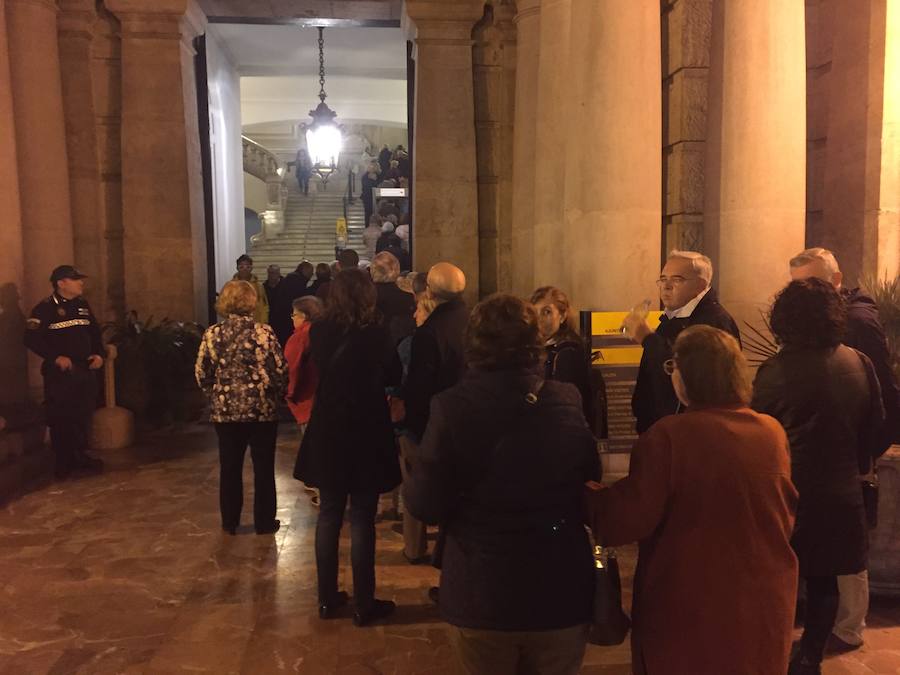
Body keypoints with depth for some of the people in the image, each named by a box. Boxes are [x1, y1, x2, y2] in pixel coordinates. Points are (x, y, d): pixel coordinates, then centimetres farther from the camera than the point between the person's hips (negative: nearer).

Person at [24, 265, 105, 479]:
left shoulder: (83, 305, 12)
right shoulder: (45, 308, -8)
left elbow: (95, 332, 18)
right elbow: (32, 339, -13)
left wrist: (99, 354, 2)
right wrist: (56, 357, -21)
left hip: (86, 371, 6)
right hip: (59, 373, -6)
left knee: (84, 415, 11)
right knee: (60, 418, 1)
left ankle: (80, 455, 26)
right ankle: (63, 462, 13)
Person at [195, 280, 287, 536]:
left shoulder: (212, 333, -3)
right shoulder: (263, 332, -12)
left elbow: (201, 373, 0)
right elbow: (280, 371, -11)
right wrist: (275, 396, 7)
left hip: (225, 410, 3)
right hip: (261, 410, -2)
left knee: (230, 468, 15)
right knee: (263, 468, 10)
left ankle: (230, 522, 25)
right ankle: (264, 522, 19)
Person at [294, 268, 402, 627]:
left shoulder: (319, 332, -4)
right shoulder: (375, 334, -15)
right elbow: (393, 376, 0)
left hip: (327, 437, 4)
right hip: (366, 437, -4)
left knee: (329, 516, 15)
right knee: (362, 521, 5)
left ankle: (327, 598, 25)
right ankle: (364, 604, 15)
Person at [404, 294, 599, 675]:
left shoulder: (452, 407, -18)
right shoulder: (567, 402, -10)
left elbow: (425, 505, -15)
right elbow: (590, 480, 2)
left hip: (482, 597, -1)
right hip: (561, 592, 2)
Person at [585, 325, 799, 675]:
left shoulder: (669, 435, -22)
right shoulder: (773, 432, -4)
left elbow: (630, 519, -18)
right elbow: (787, 510, 10)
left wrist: (590, 496, -1)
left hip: (690, 607, -5)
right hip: (764, 600, 5)